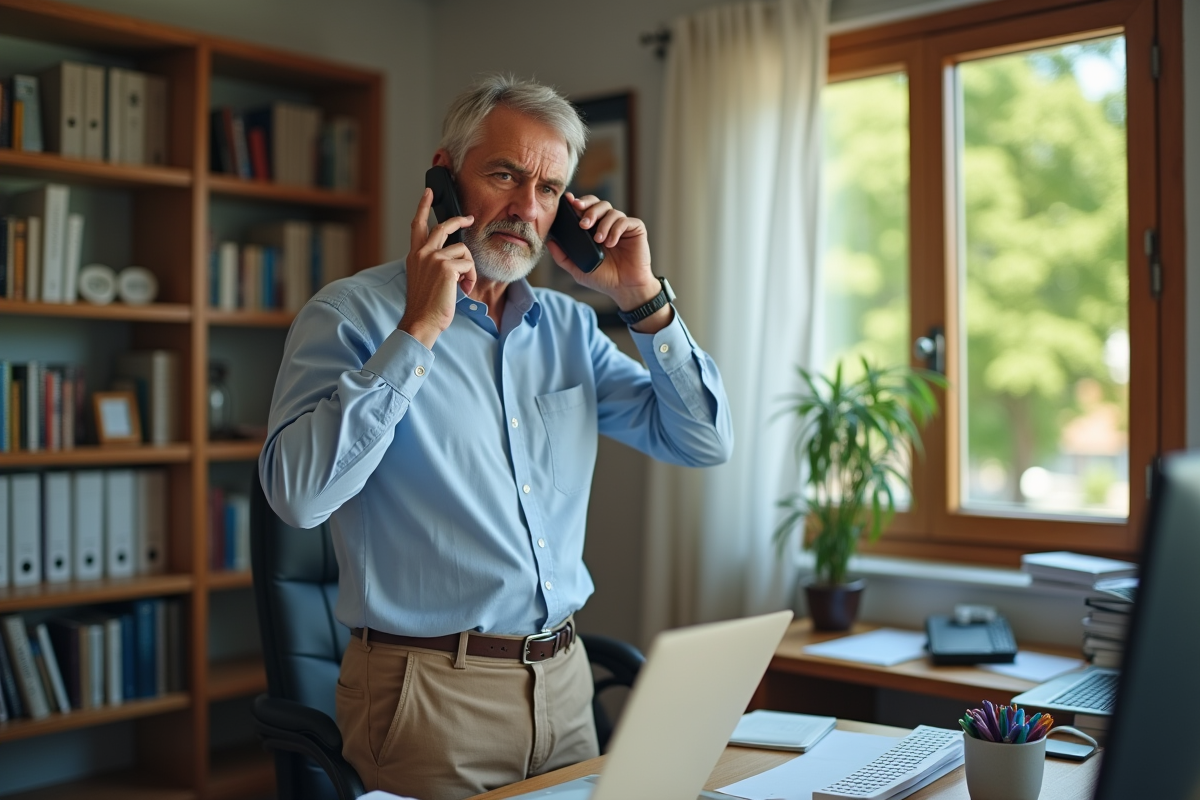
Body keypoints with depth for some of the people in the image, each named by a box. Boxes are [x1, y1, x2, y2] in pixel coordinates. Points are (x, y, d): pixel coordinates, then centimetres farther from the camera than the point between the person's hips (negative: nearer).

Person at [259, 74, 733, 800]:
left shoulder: (569, 326, 8)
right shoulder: (352, 314, -8)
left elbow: (706, 442, 5)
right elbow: (299, 495, -23)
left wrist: (643, 298, -3)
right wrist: (419, 331, -22)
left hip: (563, 683, 6)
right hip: (429, 692, -5)